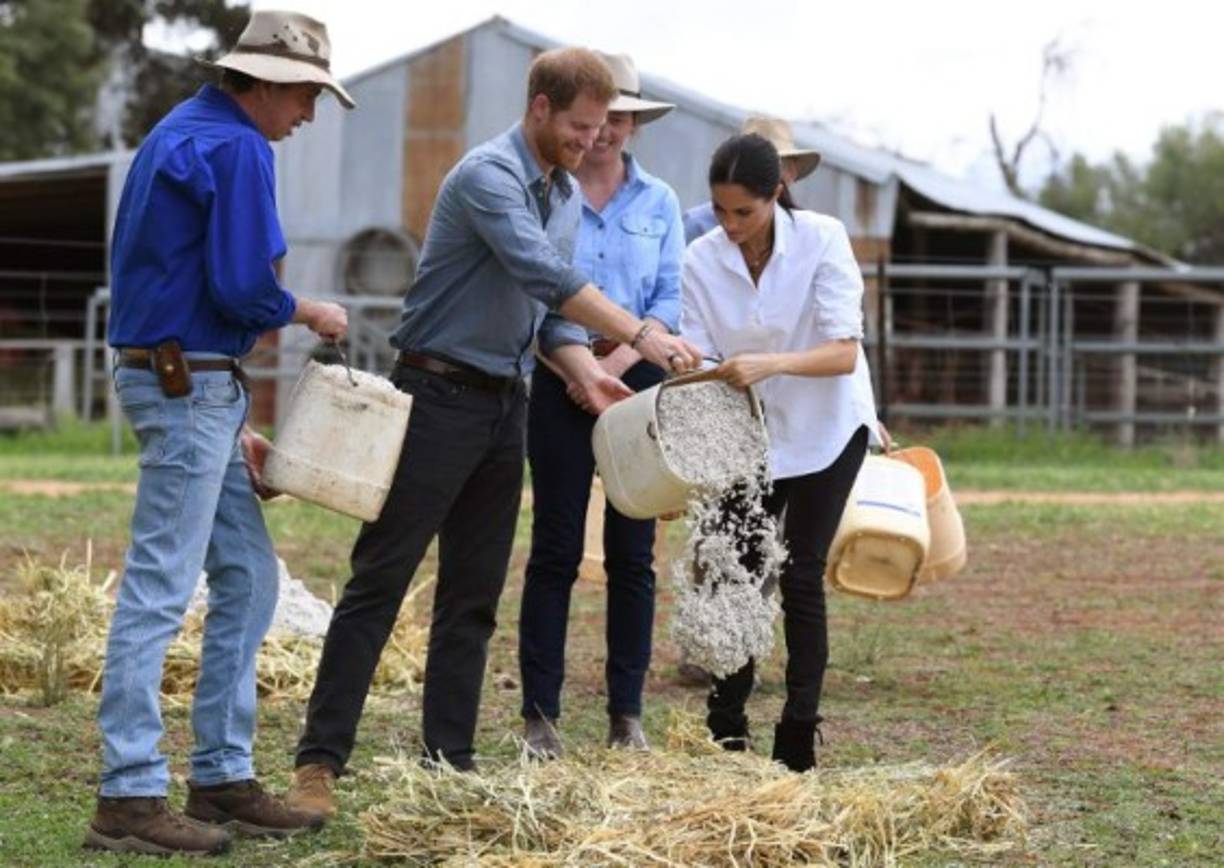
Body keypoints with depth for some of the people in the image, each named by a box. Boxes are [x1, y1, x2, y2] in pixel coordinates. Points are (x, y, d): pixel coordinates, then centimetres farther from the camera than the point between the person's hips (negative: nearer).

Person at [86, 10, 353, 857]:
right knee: (160, 587, -9)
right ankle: (129, 796, -7)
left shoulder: (182, 133, 18)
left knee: (248, 577, 14)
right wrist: (309, 313, 1)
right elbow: (242, 288, -21)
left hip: (189, 386, 11)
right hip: (191, 383, -11)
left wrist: (233, 426, 20)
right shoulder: (237, 151, -13)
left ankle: (223, 777, 17)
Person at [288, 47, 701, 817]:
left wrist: (584, 368, 1)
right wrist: (639, 335, -35)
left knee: (474, 595, 9)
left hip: (505, 405, 8)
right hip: (439, 397, -8)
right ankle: (321, 759, -5)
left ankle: (451, 760, 13)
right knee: (381, 580, -7)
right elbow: (543, 274, -30)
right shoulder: (489, 175, -16)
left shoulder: (569, 196, 12)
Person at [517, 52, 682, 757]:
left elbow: (672, 301, 3)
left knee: (632, 552, 4)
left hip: (640, 381, 2)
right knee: (556, 550, -1)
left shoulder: (659, 203, 8)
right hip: (562, 382, -2)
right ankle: (541, 713, 2)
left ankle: (628, 713, 10)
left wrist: (619, 360, -12)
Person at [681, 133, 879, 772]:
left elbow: (844, 353, -26)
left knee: (800, 576, -8)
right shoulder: (702, 259, -12)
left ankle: (797, 743, -2)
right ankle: (725, 734, 13)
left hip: (825, 427, -3)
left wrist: (772, 364, -43)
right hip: (748, 433, 3)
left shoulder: (822, 240, -21)